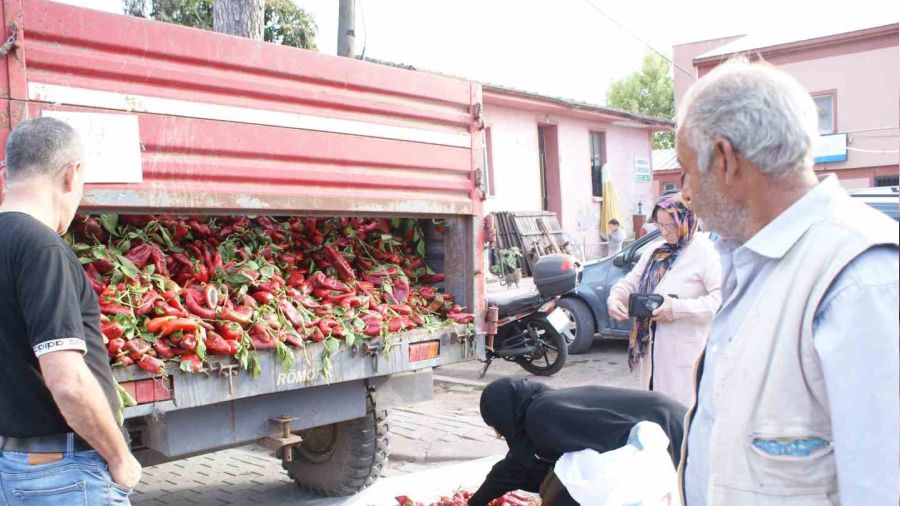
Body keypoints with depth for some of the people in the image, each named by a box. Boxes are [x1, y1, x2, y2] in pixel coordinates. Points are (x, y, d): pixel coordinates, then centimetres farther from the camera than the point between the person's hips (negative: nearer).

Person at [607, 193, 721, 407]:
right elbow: (629, 283, 16)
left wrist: (678, 308, -22)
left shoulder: (704, 253, -9)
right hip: (653, 354, 7)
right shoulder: (654, 253, 14)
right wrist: (614, 299, -5)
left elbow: (721, 299, -19)